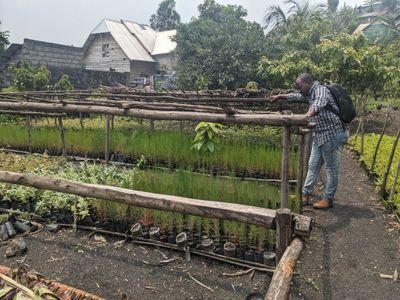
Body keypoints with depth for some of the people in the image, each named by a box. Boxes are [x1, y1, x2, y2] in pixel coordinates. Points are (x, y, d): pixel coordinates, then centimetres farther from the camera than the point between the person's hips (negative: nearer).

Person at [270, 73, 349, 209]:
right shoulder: (310, 94, 12)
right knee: (313, 165, 11)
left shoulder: (321, 90, -16)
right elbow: (296, 96, 33)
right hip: (320, 135, 10)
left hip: (333, 134, -10)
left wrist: (307, 116, -58)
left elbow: (319, 104, -39)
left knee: (331, 167, 0)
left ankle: (328, 199, 9)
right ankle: (305, 195, 18)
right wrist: (280, 96, 36)